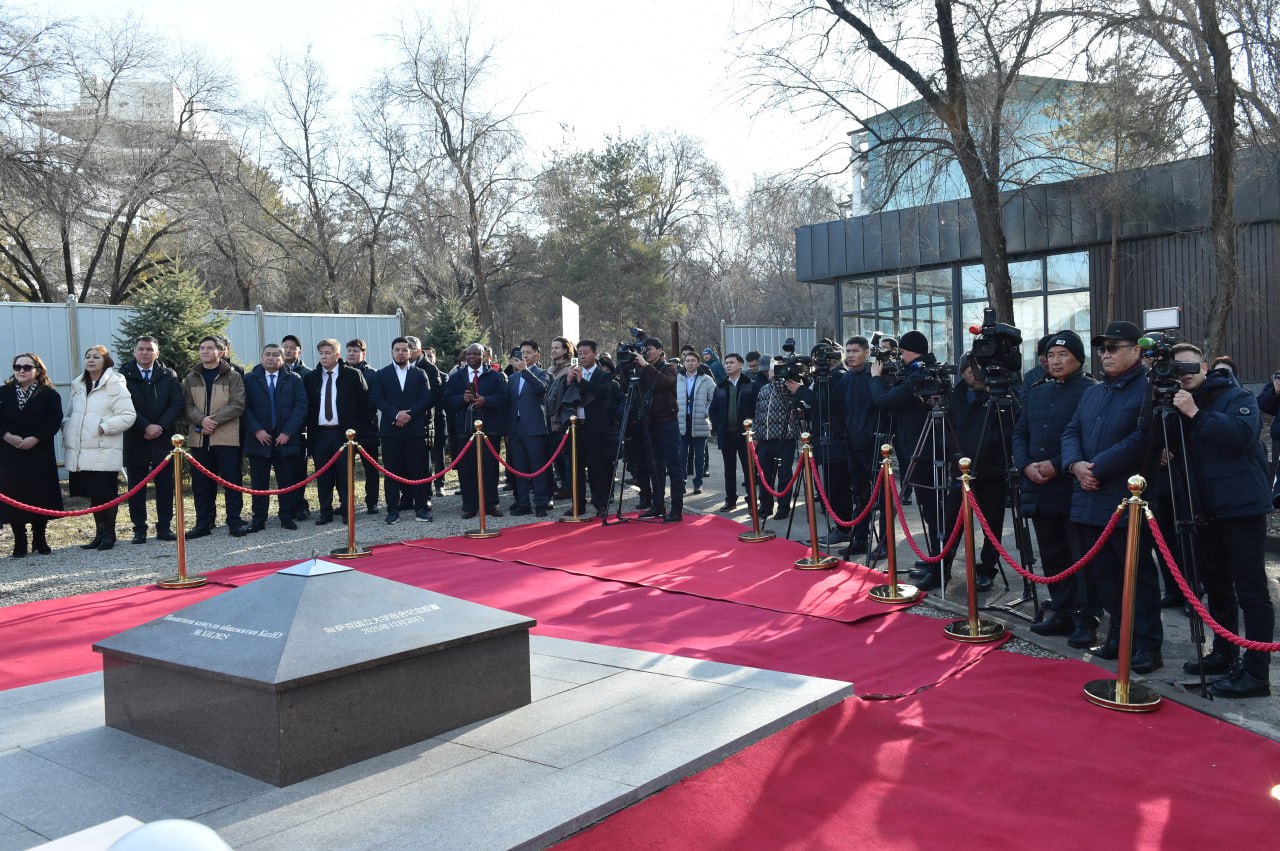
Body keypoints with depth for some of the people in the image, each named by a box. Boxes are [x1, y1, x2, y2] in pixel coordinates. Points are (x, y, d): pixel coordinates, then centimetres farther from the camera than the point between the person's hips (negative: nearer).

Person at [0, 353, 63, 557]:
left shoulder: (49, 394, 0)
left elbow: (54, 421, -9)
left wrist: (34, 439, -18)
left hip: (40, 454, -1)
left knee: (40, 498, 3)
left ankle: (40, 540, 17)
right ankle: (19, 542, 12)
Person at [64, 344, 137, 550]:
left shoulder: (115, 385, -5)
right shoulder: (78, 386, 16)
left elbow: (128, 416, -11)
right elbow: (72, 414, 26)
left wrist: (104, 427, -17)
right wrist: (67, 430, 7)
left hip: (105, 451, -6)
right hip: (80, 452, 6)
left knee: (107, 494, -1)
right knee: (93, 494, 11)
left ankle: (109, 534, 11)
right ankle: (100, 533, 22)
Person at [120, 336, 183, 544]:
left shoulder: (168, 375, 7)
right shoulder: (124, 375, 0)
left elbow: (177, 404, 0)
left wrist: (160, 427, -11)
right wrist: (145, 426, -15)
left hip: (162, 439, 1)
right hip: (135, 440, -1)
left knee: (165, 485, 4)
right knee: (136, 486, 4)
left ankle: (164, 527, 11)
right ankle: (139, 529, 9)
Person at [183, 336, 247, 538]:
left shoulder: (233, 377, 2)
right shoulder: (191, 378, 12)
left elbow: (238, 405, -7)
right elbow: (188, 406, 5)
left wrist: (214, 420, -15)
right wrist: (202, 420, -14)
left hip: (227, 438, -3)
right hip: (199, 438, 3)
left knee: (232, 482, 0)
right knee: (201, 484, 7)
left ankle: (234, 522, 8)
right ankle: (203, 523, 15)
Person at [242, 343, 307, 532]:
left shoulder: (294, 379, 7)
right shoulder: (250, 379, 6)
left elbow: (301, 407, 0)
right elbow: (245, 407, 0)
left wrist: (288, 432, -9)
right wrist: (256, 430, -12)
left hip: (286, 438, 0)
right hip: (259, 438, 0)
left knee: (287, 481, 3)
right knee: (258, 482, 2)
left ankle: (287, 517, 11)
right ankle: (258, 519, 7)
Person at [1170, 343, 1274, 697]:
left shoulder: (1236, 397, -5)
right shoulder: (1178, 405, 13)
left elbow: (1241, 434, -24)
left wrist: (1196, 414, -26)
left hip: (1242, 507, -7)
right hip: (1206, 510, 7)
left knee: (1250, 592, -5)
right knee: (1217, 587, 15)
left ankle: (1256, 673, -3)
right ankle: (1224, 655, 28)